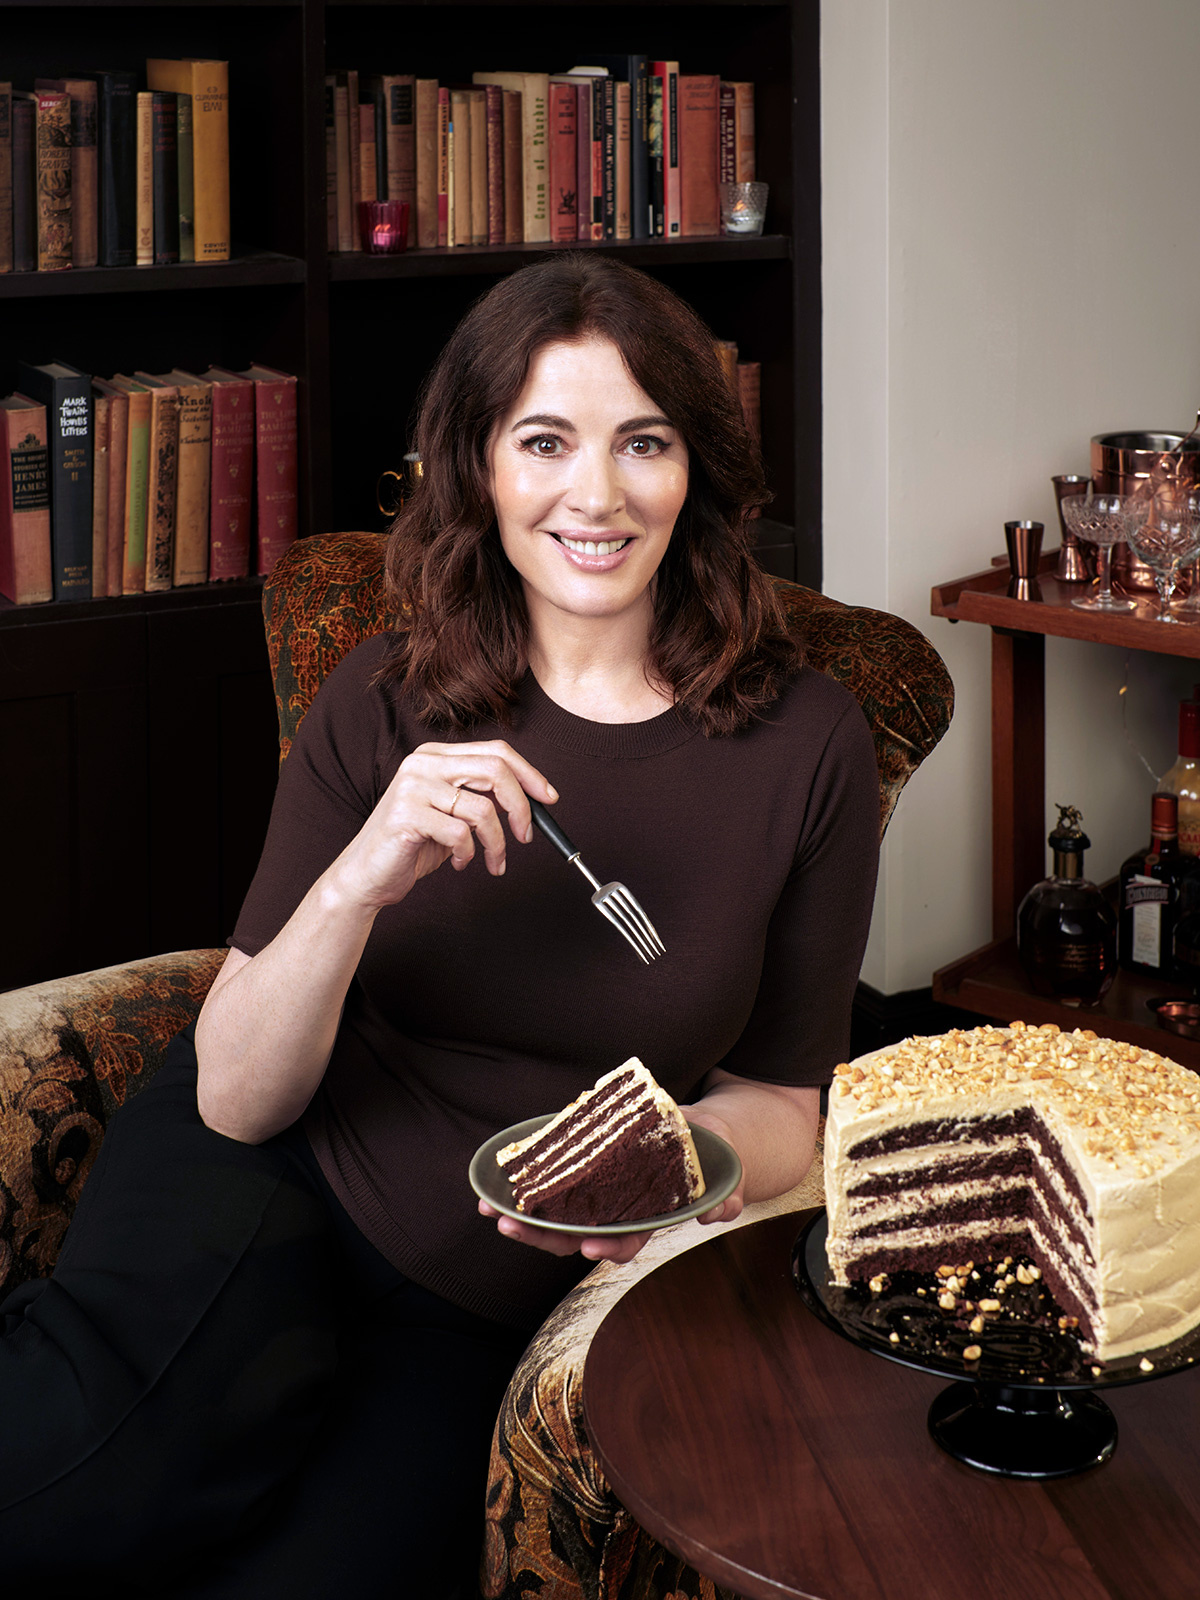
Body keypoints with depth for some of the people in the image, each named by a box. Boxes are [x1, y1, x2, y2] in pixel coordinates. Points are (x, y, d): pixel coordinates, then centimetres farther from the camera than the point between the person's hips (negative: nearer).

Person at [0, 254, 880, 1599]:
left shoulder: (805, 744, -5)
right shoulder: (383, 709, -5)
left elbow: (779, 1097, 4)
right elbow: (236, 1098, -9)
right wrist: (355, 884, -26)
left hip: (474, 1303, 2)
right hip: (268, 1186, -2)